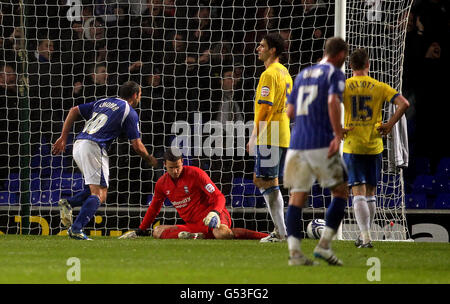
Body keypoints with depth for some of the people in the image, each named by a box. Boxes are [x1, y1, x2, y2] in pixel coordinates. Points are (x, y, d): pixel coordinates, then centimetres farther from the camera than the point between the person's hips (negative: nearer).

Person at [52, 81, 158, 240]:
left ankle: (68, 203, 0)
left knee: (97, 189, 19)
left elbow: (74, 111, 18)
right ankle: (76, 229, -23)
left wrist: (63, 137, 18)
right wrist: (150, 159, 21)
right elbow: (137, 145, 3)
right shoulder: (129, 112, 4)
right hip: (94, 147, -8)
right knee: (99, 194, -9)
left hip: (78, 145, 8)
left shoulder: (102, 102, 24)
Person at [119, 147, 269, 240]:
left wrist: (214, 213, -33)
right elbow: (154, 207, 26)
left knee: (222, 234, -39)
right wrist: (140, 231, 28)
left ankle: (266, 237, -29)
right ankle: (192, 237, -26)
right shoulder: (162, 183, 9)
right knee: (157, 231, -9)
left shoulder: (195, 174, -8)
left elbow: (218, 197, -12)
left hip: (210, 217, -6)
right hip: (193, 225, 6)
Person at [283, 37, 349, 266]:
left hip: (297, 143, 6)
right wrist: (338, 135, -18)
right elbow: (333, 102, -18)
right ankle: (324, 245, -3)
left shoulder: (303, 74, 19)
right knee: (341, 192, 6)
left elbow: (290, 111, 20)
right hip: (322, 143, -6)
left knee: (297, 196, 4)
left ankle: (294, 251, -6)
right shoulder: (334, 74, -1)